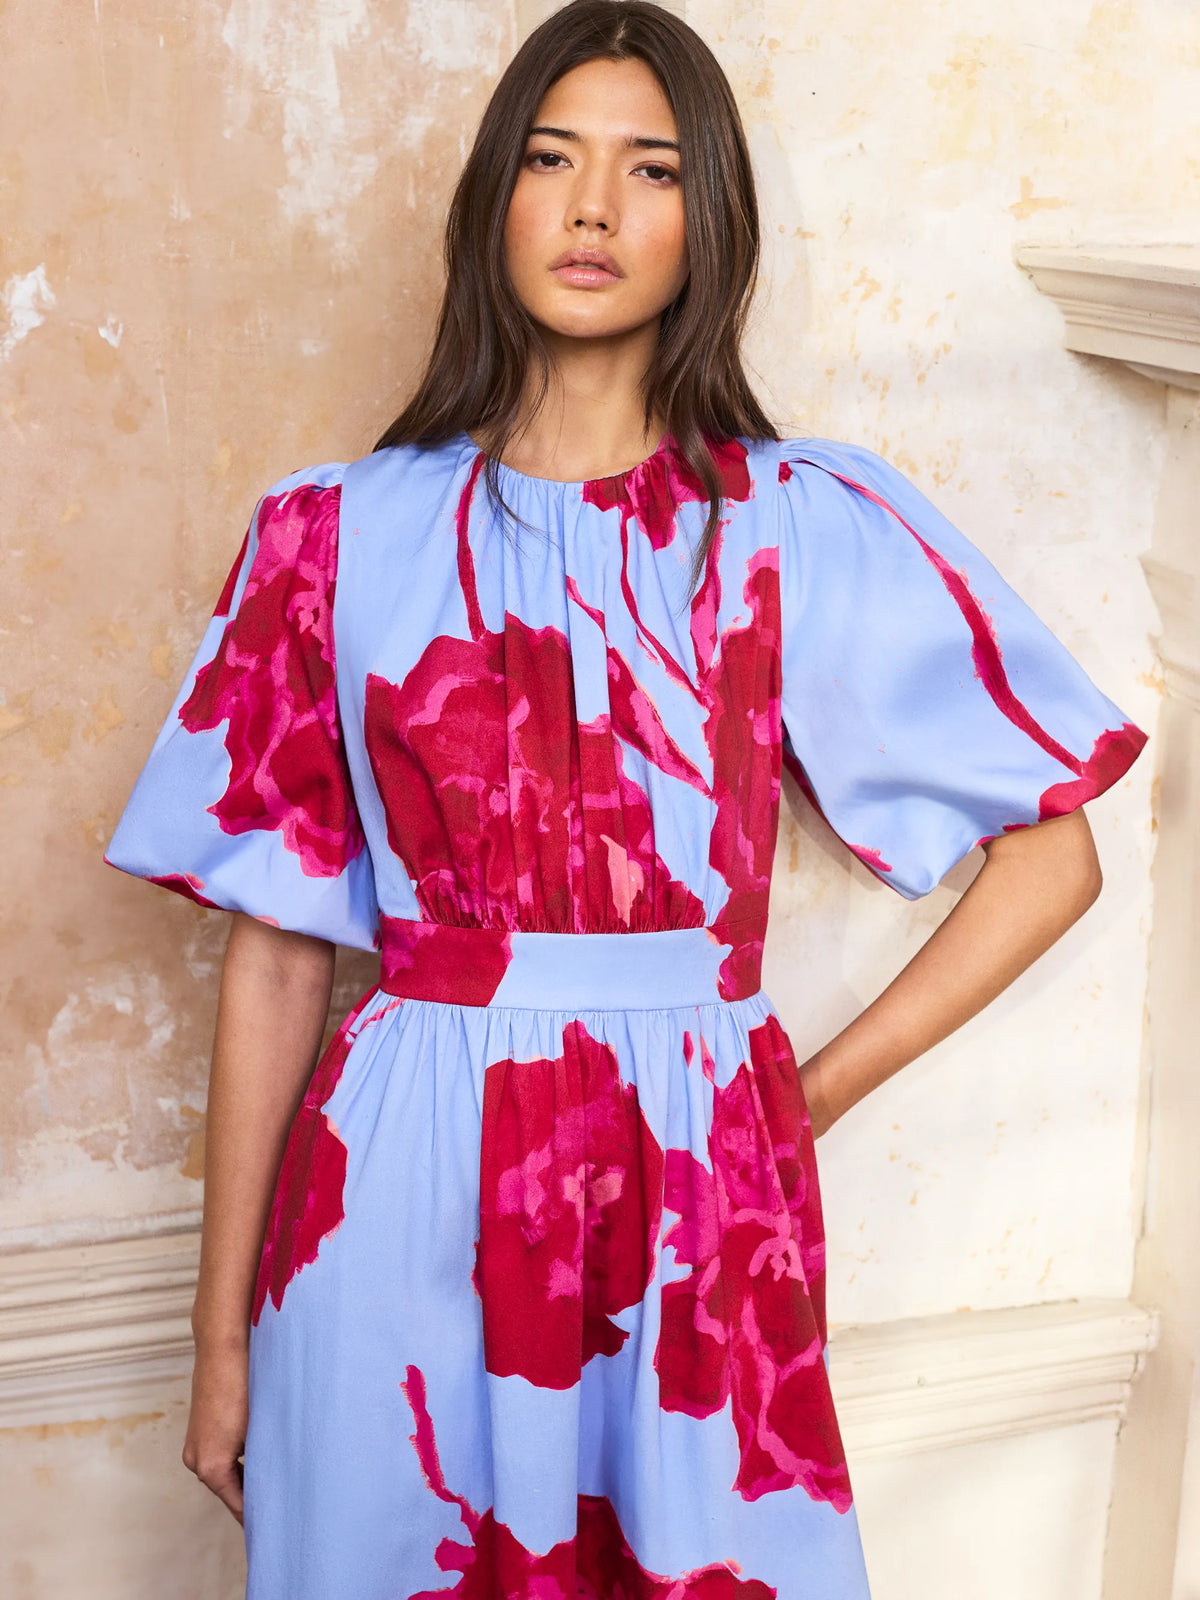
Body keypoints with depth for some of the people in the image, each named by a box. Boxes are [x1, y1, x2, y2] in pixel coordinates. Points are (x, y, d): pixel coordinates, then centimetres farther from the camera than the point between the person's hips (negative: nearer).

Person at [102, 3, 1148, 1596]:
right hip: (397, 1196, 0)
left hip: (698, 1203, 0)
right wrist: (224, 1341, 3)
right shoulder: (338, 536, 1)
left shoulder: (812, 528, 0)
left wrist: (816, 1091, -1)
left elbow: (1056, 851, 5)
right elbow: (275, 947, 2)